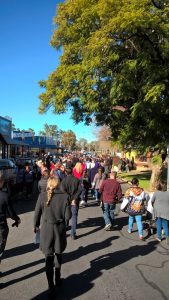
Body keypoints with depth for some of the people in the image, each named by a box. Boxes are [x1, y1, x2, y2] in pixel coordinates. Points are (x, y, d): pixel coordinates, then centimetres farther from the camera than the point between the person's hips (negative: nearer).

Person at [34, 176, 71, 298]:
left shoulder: (42, 196, -10)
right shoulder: (64, 196, -12)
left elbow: (37, 213, -3)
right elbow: (68, 216, -9)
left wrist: (36, 226, 14)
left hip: (46, 229, -1)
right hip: (60, 229, 1)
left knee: (49, 258, 9)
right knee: (58, 254, 23)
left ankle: (51, 287, 13)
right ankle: (57, 279, 40)